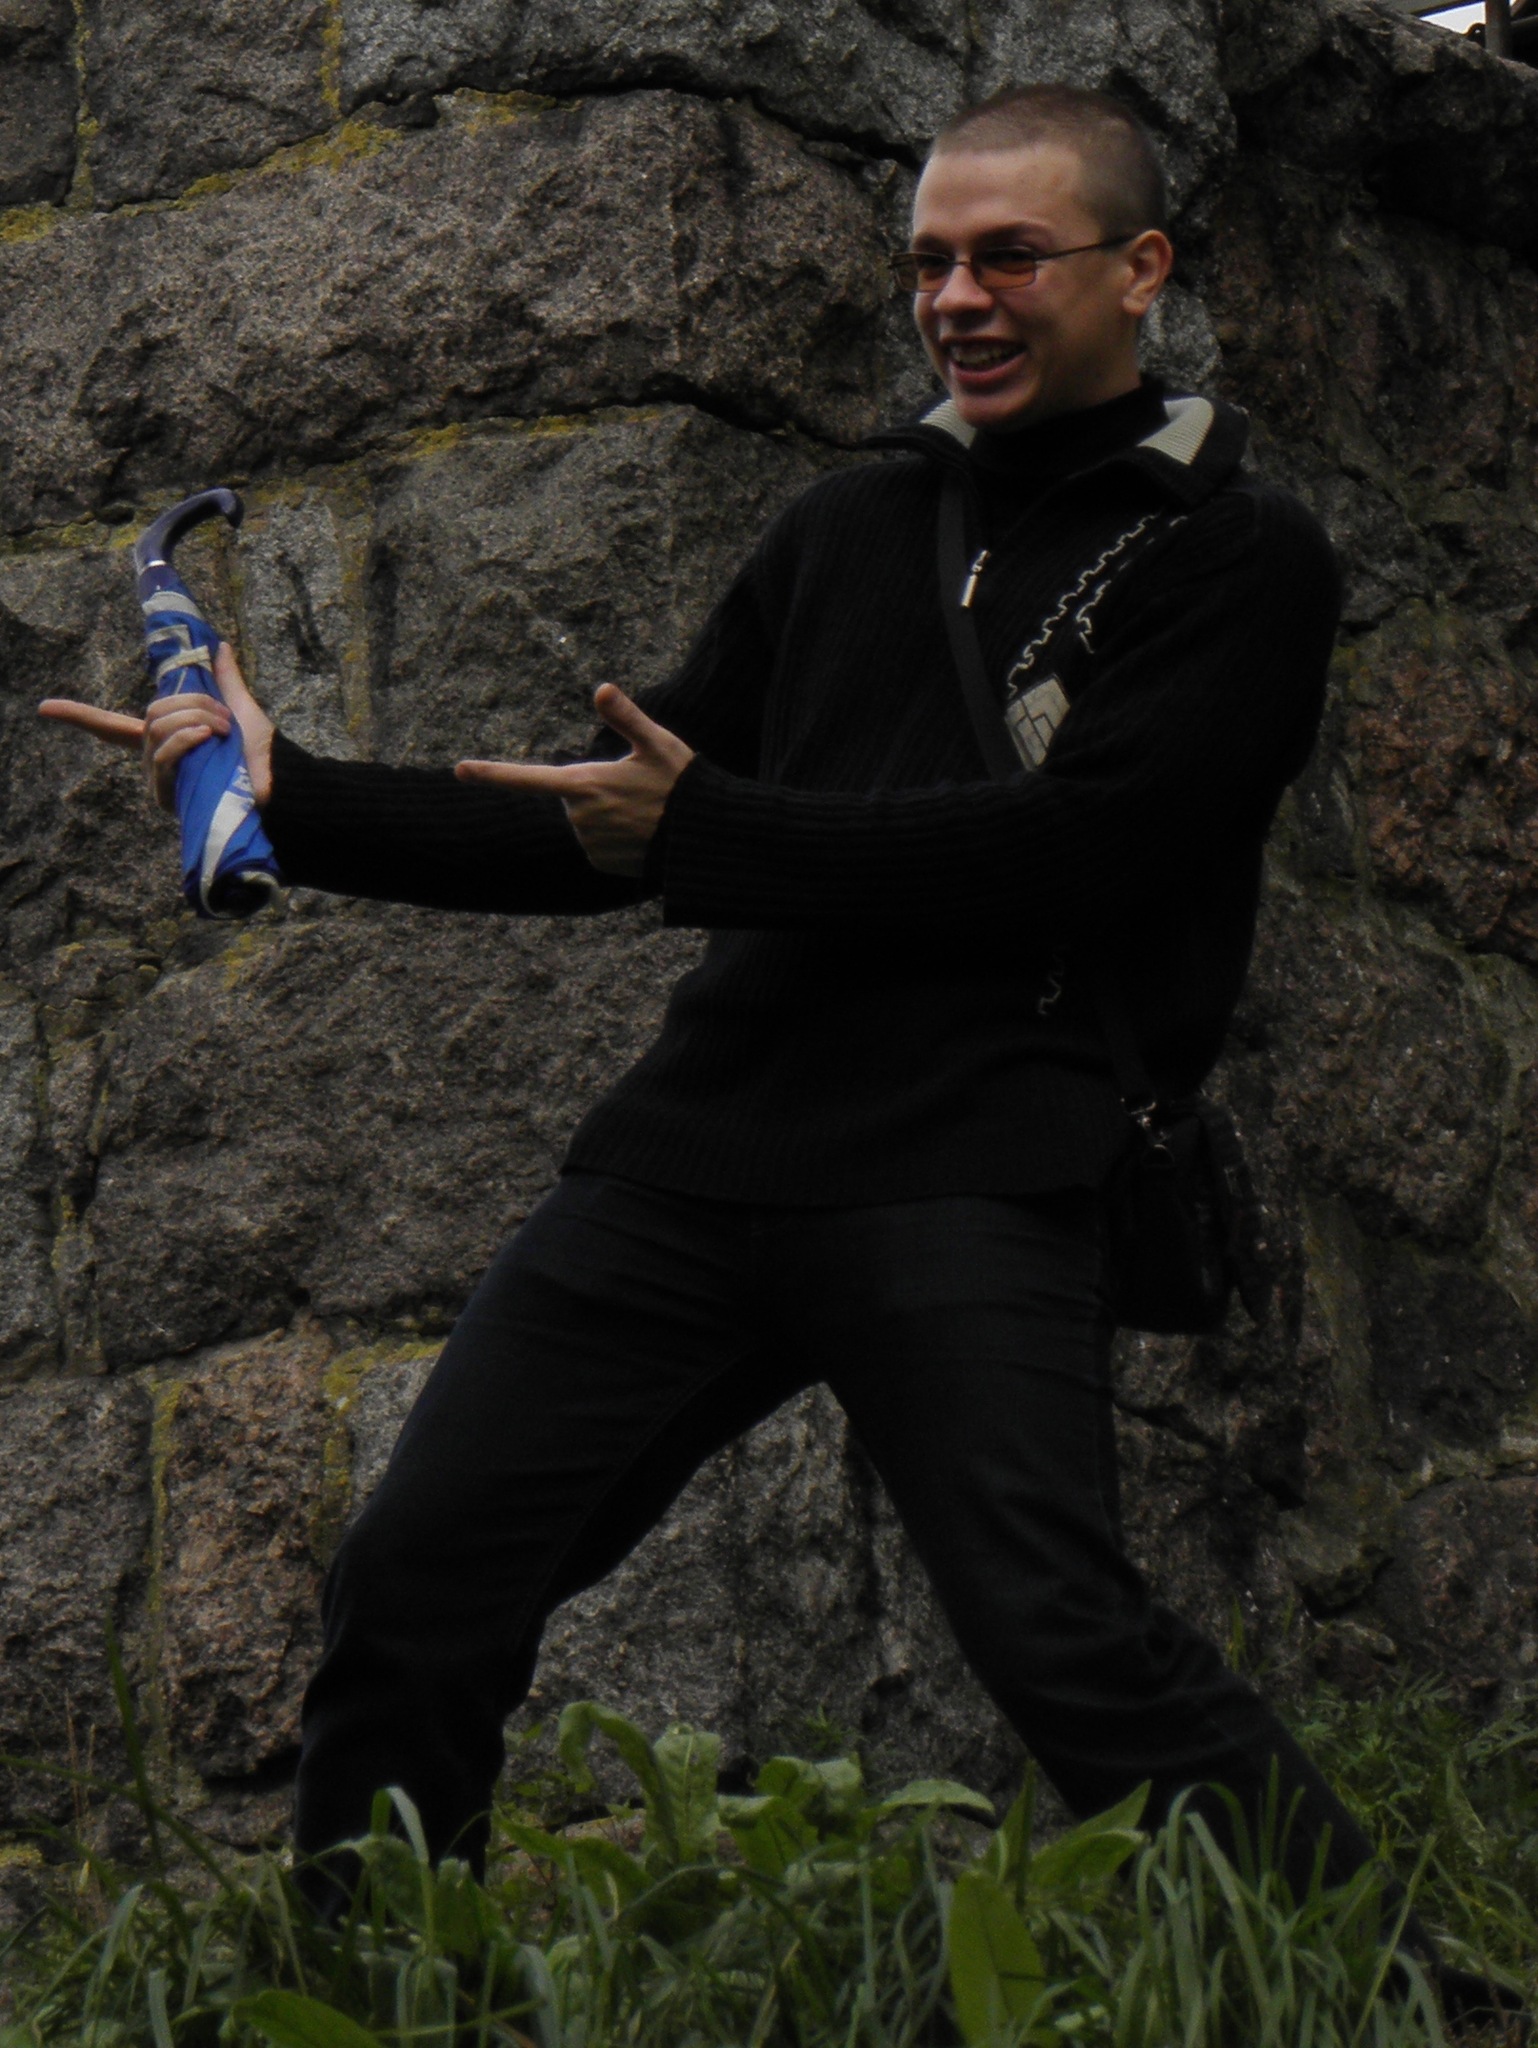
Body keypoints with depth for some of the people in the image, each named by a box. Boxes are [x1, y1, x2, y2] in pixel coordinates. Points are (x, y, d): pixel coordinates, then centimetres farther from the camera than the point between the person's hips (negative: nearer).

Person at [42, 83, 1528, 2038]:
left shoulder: (1238, 556, 5)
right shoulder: (852, 524, 21)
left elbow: (1069, 848, -10)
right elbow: (618, 831, 23)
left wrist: (707, 832, -8)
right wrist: (289, 795, 14)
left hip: (967, 1174, -6)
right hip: (696, 1142, 6)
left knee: (1070, 1645, -20)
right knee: (411, 1582, 3)